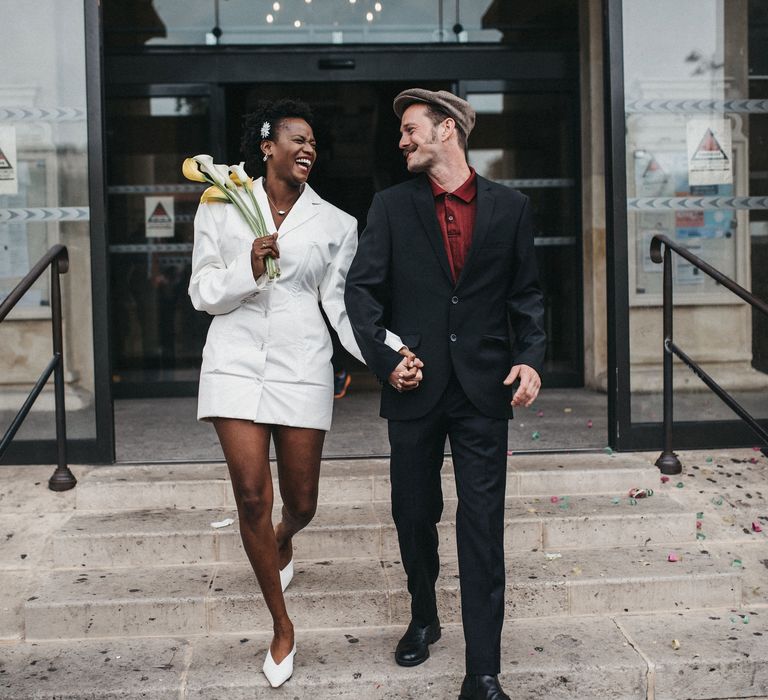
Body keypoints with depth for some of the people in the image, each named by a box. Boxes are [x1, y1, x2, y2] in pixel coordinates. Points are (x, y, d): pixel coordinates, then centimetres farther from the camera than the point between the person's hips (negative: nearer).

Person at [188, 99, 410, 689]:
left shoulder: (335, 223, 5)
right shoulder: (221, 208, 4)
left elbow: (341, 303, 1)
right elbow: (203, 293, 4)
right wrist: (248, 269, -16)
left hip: (302, 367, 1)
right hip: (236, 363, 0)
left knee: (301, 503, 7)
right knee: (252, 497, -5)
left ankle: (283, 541, 48)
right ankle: (282, 627, 13)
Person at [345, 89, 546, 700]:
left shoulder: (510, 208, 4)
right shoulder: (392, 207, 4)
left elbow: (526, 294, 7)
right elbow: (362, 288, 0)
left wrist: (530, 357, -7)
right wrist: (382, 357, -12)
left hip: (483, 389, -1)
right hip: (415, 385, 2)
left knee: (483, 525, -2)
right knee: (413, 514, 14)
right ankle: (424, 619, 40)